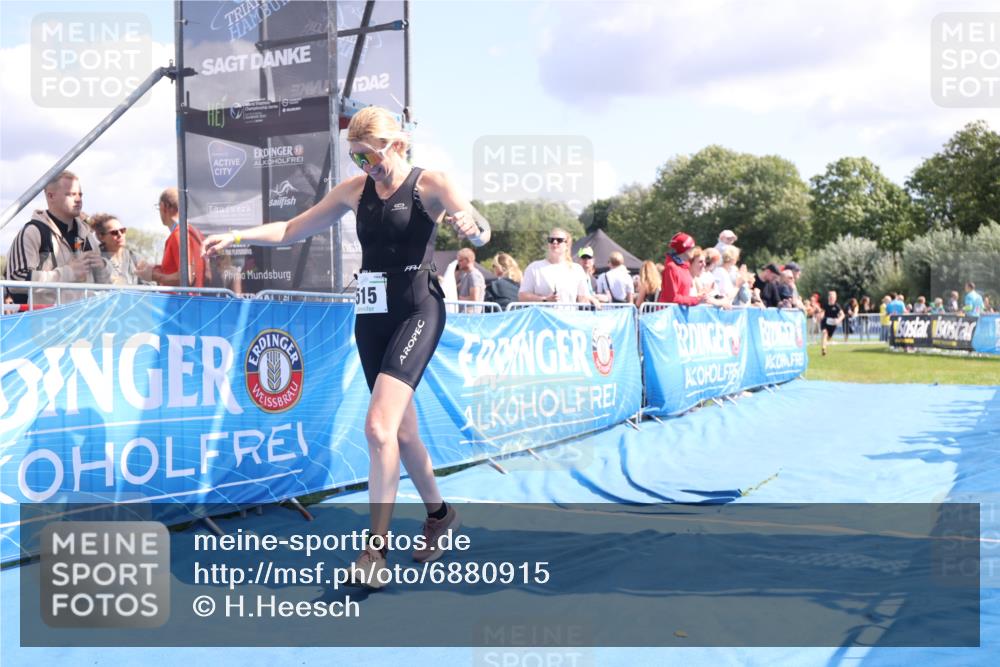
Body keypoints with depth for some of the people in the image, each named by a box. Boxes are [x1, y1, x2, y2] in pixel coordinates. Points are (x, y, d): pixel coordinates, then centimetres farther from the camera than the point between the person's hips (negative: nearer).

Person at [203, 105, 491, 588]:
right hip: (370, 315, 6)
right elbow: (291, 230, 14)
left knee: (378, 426, -19)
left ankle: (376, 547, -10)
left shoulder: (430, 185, -4)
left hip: (416, 311, -6)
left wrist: (470, 225, -38)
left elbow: (483, 234, -15)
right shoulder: (355, 190, 9)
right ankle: (439, 514, 34)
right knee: (401, 430, 13)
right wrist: (236, 237, 2)